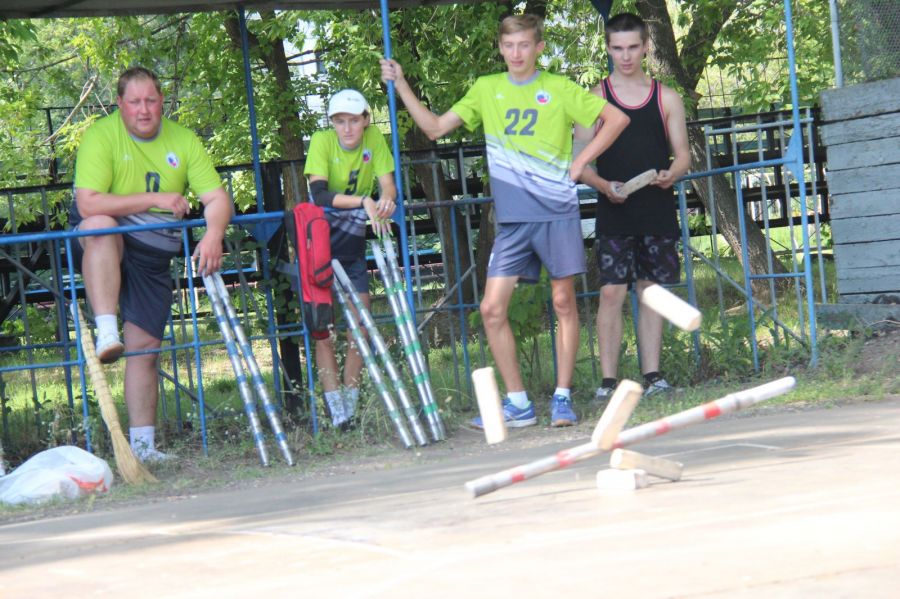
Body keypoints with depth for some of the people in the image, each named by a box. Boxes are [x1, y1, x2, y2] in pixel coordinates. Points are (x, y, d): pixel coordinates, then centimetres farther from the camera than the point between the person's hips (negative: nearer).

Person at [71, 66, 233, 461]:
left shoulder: (184, 141, 2)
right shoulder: (101, 136, -12)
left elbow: (217, 198, -4)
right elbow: (88, 205, -22)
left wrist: (213, 235, -27)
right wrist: (155, 199, -22)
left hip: (152, 254, 4)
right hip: (101, 247, -4)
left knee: (144, 347, 2)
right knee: (99, 225, -39)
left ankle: (142, 445, 10)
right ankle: (106, 332, -44)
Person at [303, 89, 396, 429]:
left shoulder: (374, 139, -7)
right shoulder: (322, 141, -18)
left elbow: (387, 183, -14)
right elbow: (318, 195, -30)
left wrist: (386, 201, -38)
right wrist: (363, 201, -43)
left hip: (352, 238, 4)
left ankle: (351, 403, 9)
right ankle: (335, 407, -12)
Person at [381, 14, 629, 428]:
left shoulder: (559, 89, 2)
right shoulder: (486, 90, 11)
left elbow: (617, 119, 4)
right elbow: (435, 127, 12)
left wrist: (581, 162, -2)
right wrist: (401, 86, 4)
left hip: (557, 211, -3)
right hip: (512, 218, 3)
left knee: (563, 303, 0)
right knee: (492, 308, -4)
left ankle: (562, 398, 8)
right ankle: (517, 404, 4)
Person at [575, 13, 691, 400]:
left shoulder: (666, 99, 10)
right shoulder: (596, 98, 5)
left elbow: (682, 154, 10)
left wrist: (671, 175, -12)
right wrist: (604, 185, -16)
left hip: (657, 211, 2)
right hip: (614, 213, -2)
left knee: (651, 291, 5)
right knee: (612, 292, -8)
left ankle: (652, 375, 9)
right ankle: (608, 379, -7)